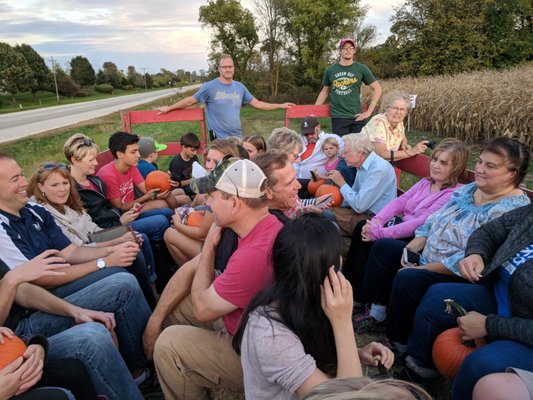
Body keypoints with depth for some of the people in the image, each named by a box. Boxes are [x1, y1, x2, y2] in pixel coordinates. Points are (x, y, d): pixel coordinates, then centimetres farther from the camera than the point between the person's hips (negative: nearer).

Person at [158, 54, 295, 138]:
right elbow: (190, 100, 1)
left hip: (237, 136, 5)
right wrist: (169, 108, 5)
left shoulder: (240, 87, 7)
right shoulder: (210, 86, -7)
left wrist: (280, 106, 12)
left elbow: (257, 103, 13)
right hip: (219, 138, -5)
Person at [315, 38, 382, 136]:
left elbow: (377, 89, 5)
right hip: (338, 118, 0)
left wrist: (369, 111, -2)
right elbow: (325, 92, 17)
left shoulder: (361, 69, 3)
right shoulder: (330, 70, 7)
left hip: (357, 117, 0)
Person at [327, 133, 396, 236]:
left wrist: (342, 183, -14)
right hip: (364, 212, 8)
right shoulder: (362, 166, 6)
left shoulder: (378, 170, -23)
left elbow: (359, 205, -25)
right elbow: (355, 196, 14)